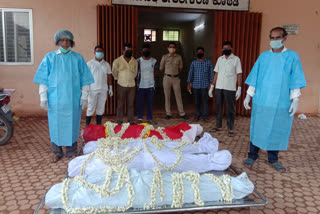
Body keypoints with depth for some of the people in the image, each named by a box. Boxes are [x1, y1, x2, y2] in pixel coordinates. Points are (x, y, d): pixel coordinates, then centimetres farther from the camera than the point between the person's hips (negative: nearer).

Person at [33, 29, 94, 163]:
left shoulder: (78, 58, 4)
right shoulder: (49, 58, 4)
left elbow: (84, 79, 4)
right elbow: (43, 80, 2)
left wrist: (84, 96, -1)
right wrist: (43, 97, -3)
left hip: (73, 99, 0)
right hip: (55, 99, 0)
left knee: (72, 124, 7)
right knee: (55, 124, 7)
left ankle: (72, 151, 21)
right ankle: (56, 152, 21)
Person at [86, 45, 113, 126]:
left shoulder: (106, 64, 11)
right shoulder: (90, 63, 2)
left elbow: (109, 77, 13)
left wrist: (110, 88, 9)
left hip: (103, 89, 3)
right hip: (93, 89, -3)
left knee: (101, 108, 7)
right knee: (90, 108, -1)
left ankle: (99, 125, 17)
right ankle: (87, 125, 7)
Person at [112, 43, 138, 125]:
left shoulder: (134, 61, 7)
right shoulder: (117, 61, -2)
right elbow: (114, 73, 9)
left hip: (132, 85, 3)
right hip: (121, 86, -2)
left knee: (131, 105, 7)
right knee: (120, 105, 2)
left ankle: (131, 122, 15)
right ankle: (119, 122, 9)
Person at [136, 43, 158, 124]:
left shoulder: (154, 61, 5)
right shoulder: (138, 61, -1)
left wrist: (152, 79, 7)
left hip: (150, 85, 1)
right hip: (141, 85, -1)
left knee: (150, 103, 6)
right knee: (140, 102, 4)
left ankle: (150, 118, 15)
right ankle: (139, 118, 16)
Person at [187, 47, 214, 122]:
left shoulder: (208, 63, 4)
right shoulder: (194, 63, 7)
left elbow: (211, 74, 4)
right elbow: (190, 73, 6)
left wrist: (211, 84, -2)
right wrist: (189, 84, 0)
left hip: (205, 86, -1)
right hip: (195, 86, 2)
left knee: (204, 101, -2)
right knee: (197, 101, 7)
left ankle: (205, 116, 6)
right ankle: (197, 115, 20)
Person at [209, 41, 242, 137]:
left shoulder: (236, 59, 0)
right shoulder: (220, 59, 11)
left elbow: (239, 74, -4)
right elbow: (216, 73, 13)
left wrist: (239, 88, -11)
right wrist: (212, 86, 9)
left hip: (230, 88, -4)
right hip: (218, 87, 4)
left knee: (230, 109, 1)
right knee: (218, 107, 10)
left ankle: (230, 129, 10)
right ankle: (218, 126, 22)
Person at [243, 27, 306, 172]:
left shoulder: (292, 56, 2)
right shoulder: (263, 56, 6)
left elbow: (295, 80, 0)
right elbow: (254, 78, 7)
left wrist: (295, 100, -7)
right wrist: (248, 95, 4)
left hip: (282, 104, 0)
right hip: (261, 101, 1)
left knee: (277, 131, 8)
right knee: (257, 129, 6)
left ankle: (273, 159, 24)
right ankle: (252, 156, 20)